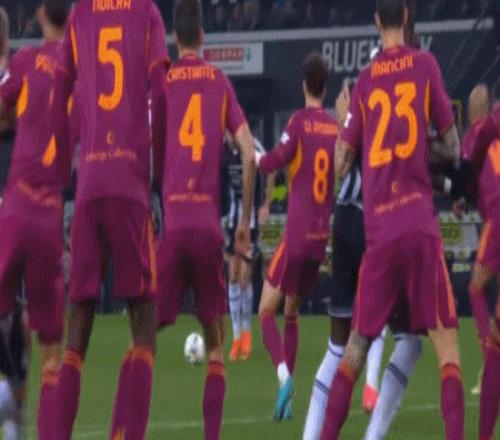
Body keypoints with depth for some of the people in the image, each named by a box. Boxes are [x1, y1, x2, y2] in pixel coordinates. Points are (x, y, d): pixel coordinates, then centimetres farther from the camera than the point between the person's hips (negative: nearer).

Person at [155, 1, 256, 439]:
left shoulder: (160, 84, 8)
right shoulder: (220, 83, 9)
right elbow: (249, 155, 3)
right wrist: (245, 221, 12)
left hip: (169, 222, -1)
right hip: (209, 226, 1)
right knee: (215, 344, 10)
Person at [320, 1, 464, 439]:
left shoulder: (365, 82, 10)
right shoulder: (425, 65, 3)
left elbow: (342, 161, 10)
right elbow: (452, 147, 5)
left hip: (378, 231, 3)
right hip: (420, 225, -3)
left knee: (356, 346, 12)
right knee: (447, 344, -4)